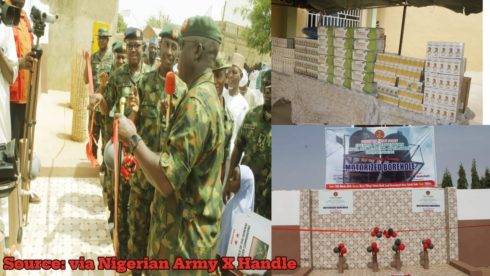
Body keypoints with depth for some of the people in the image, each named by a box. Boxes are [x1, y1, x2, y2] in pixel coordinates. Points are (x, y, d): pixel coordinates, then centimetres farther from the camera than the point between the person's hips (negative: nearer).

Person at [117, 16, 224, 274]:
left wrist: (133, 138, -19)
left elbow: (167, 181, -30)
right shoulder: (208, 94, 9)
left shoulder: (196, 102, -25)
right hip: (189, 232, 10)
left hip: (183, 238, -10)